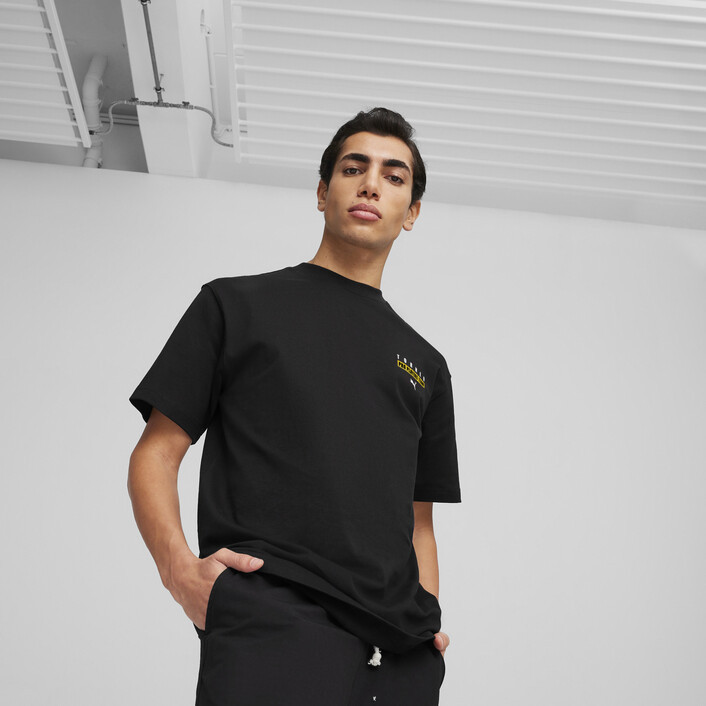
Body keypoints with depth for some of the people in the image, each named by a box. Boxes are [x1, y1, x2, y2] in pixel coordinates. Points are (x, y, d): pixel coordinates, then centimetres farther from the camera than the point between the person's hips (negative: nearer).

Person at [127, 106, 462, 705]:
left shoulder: (426, 364, 21)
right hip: (271, 623, -4)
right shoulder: (237, 303, 11)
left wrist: (429, 624, 5)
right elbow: (155, 454, 7)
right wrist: (180, 568, -11)